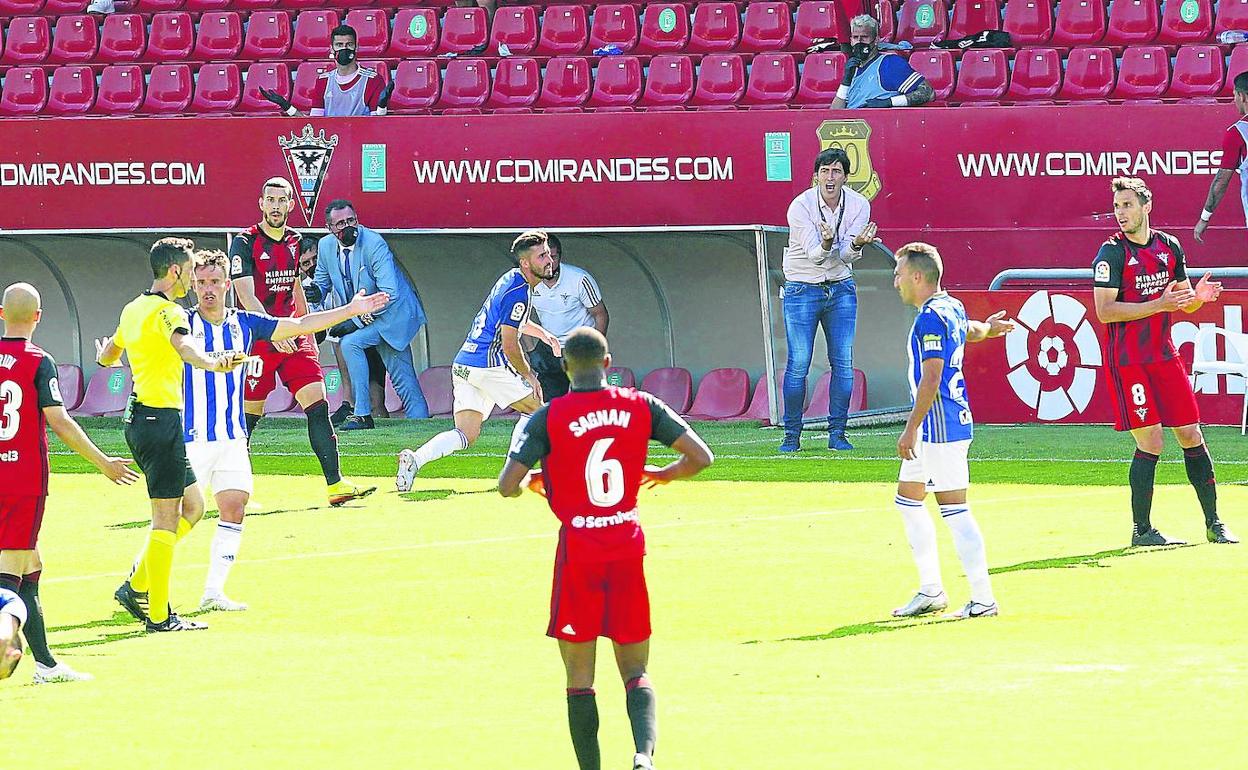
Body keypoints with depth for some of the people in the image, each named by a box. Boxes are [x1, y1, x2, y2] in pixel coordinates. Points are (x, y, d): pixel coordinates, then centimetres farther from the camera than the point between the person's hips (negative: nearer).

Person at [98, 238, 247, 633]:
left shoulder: (133, 309, 15)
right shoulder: (168, 311, -13)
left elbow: (107, 356, 33)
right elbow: (183, 345, -37)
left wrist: (105, 352, 57)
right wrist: (211, 362, -56)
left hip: (139, 418, 10)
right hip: (160, 418, -10)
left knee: (191, 506, 17)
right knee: (167, 518, -6)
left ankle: (136, 587, 16)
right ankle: (158, 614, -4)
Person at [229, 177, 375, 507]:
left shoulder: (294, 241, 11)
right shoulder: (245, 243, -9)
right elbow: (246, 296, -18)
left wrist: (309, 338, 24)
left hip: (292, 339, 5)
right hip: (257, 340, -5)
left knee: (318, 404, -6)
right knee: (250, 414, 0)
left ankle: (335, 484, -8)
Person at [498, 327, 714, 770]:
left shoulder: (550, 417, -7)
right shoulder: (640, 406, 0)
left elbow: (507, 487, -10)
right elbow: (700, 457, -2)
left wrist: (530, 481, 13)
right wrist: (663, 475, 17)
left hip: (578, 551, -2)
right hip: (628, 547, 2)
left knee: (579, 678, 8)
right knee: (636, 671, 8)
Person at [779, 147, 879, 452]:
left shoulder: (859, 205, -6)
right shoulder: (800, 206, -16)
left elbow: (846, 256, -11)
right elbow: (815, 255, -21)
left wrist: (856, 244, -34)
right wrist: (827, 243, -43)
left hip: (841, 289, 3)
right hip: (802, 289, -3)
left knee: (843, 362, -1)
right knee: (798, 364, -7)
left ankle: (837, 433, 6)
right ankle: (792, 435, 1)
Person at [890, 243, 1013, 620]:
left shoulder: (931, 317, -17)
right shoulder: (952, 307, 12)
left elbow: (931, 379, -22)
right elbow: (970, 330, 37)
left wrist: (911, 429, -22)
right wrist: (987, 327, 59)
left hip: (942, 428, -11)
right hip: (933, 431, 11)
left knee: (954, 510, -9)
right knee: (907, 500, 16)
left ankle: (983, 599, -8)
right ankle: (931, 591, 20)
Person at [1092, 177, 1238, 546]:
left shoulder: (1169, 246, 9)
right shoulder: (1112, 253, -9)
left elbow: (1184, 304, 17)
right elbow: (1104, 311, -16)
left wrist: (1197, 296, -7)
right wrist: (1159, 304, -21)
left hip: (1165, 356, 6)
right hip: (1127, 361, -6)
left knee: (1192, 436, 7)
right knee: (1151, 443, -9)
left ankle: (1213, 523, 16)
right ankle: (1142, 530, 2)